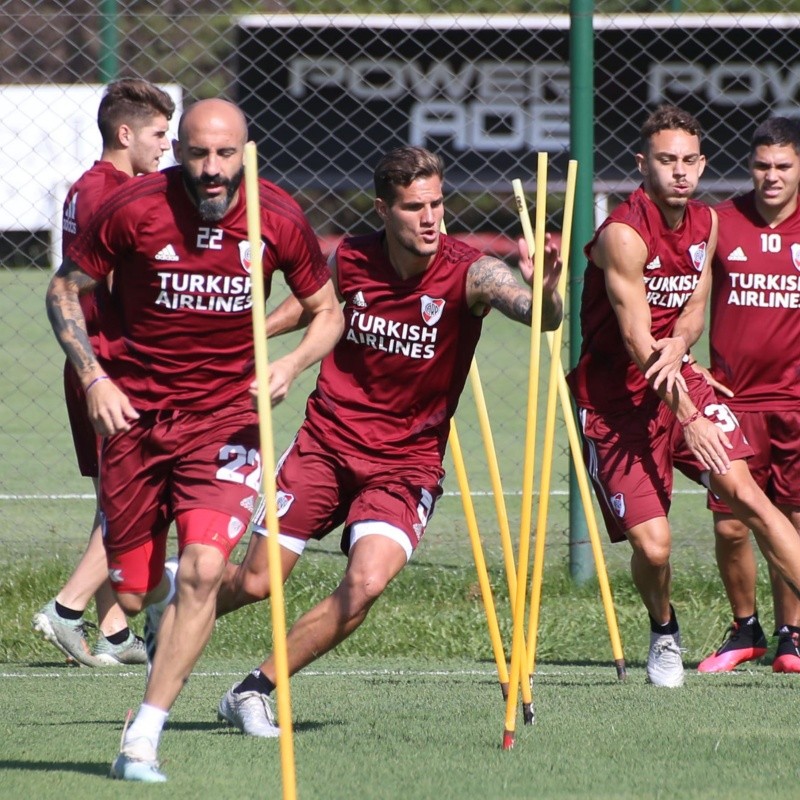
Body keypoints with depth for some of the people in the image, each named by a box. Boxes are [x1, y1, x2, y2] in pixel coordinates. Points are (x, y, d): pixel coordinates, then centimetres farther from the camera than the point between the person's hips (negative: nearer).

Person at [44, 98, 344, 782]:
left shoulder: (279, 220, -7)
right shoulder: (132, 209, -11)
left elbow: (327, 310, 7)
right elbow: (64, 290, 1)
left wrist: (293, 364, -14)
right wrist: (93, 377, -13)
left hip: (226, 414, 0)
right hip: (134, 410, 0)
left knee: (204, 570, -20)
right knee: (128, 595, 4)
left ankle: (144, 739, -14)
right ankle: (167, 597, 45)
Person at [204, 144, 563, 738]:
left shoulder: (470, 273, -16)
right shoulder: (349, 262, -6)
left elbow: (538, 315, -34)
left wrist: (546, 289, -56)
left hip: (406, 464, -1)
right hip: (326, 443, 2)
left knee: (367, 583, -23)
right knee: (254, 584, 3)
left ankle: (255, 691, -4)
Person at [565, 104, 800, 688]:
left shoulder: (706, 223, 4)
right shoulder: (624, 234, -19)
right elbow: (635, 339, -22)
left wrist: (678, 346, -14)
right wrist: (689, 420, -27)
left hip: (677, 379, 5)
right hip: (616, 398, -5)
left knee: (745, 494, -14)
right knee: (652, 543, -11)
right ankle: (664, 631, 20)